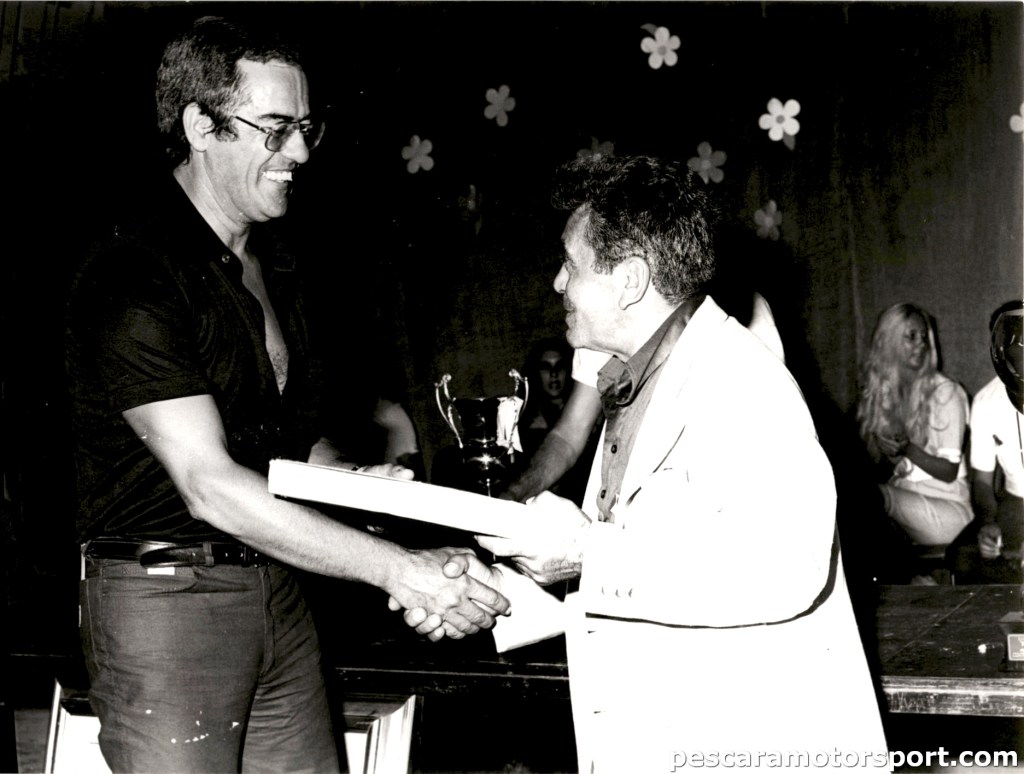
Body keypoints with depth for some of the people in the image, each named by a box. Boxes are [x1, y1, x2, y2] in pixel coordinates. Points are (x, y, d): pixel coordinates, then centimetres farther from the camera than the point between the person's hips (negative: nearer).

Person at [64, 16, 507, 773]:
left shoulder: (274, 265, 12)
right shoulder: (131, 280, -17)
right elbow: (208, 484, -25)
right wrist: (396, 569, -28)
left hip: (280, 591, 8)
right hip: (165, 597, -7)